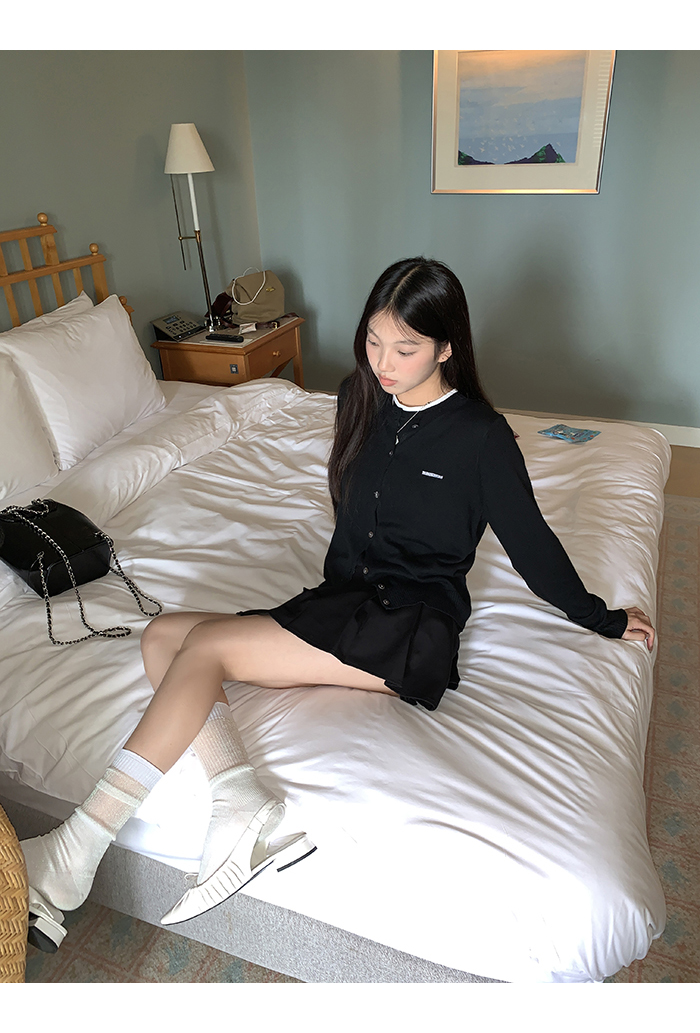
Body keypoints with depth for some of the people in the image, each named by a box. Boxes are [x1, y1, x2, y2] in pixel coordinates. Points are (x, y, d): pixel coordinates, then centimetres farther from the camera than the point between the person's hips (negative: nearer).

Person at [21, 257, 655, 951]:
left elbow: (530, 541, 3)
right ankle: (245, 810, -23)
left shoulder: (481, 436, -9)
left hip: (412, 631, -7)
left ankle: (79, 844, -14)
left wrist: (602, 619, 12)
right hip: (341, 605, 7)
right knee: (162, 636, -8)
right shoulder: (362, 398, 8)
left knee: (205, 645, -22)